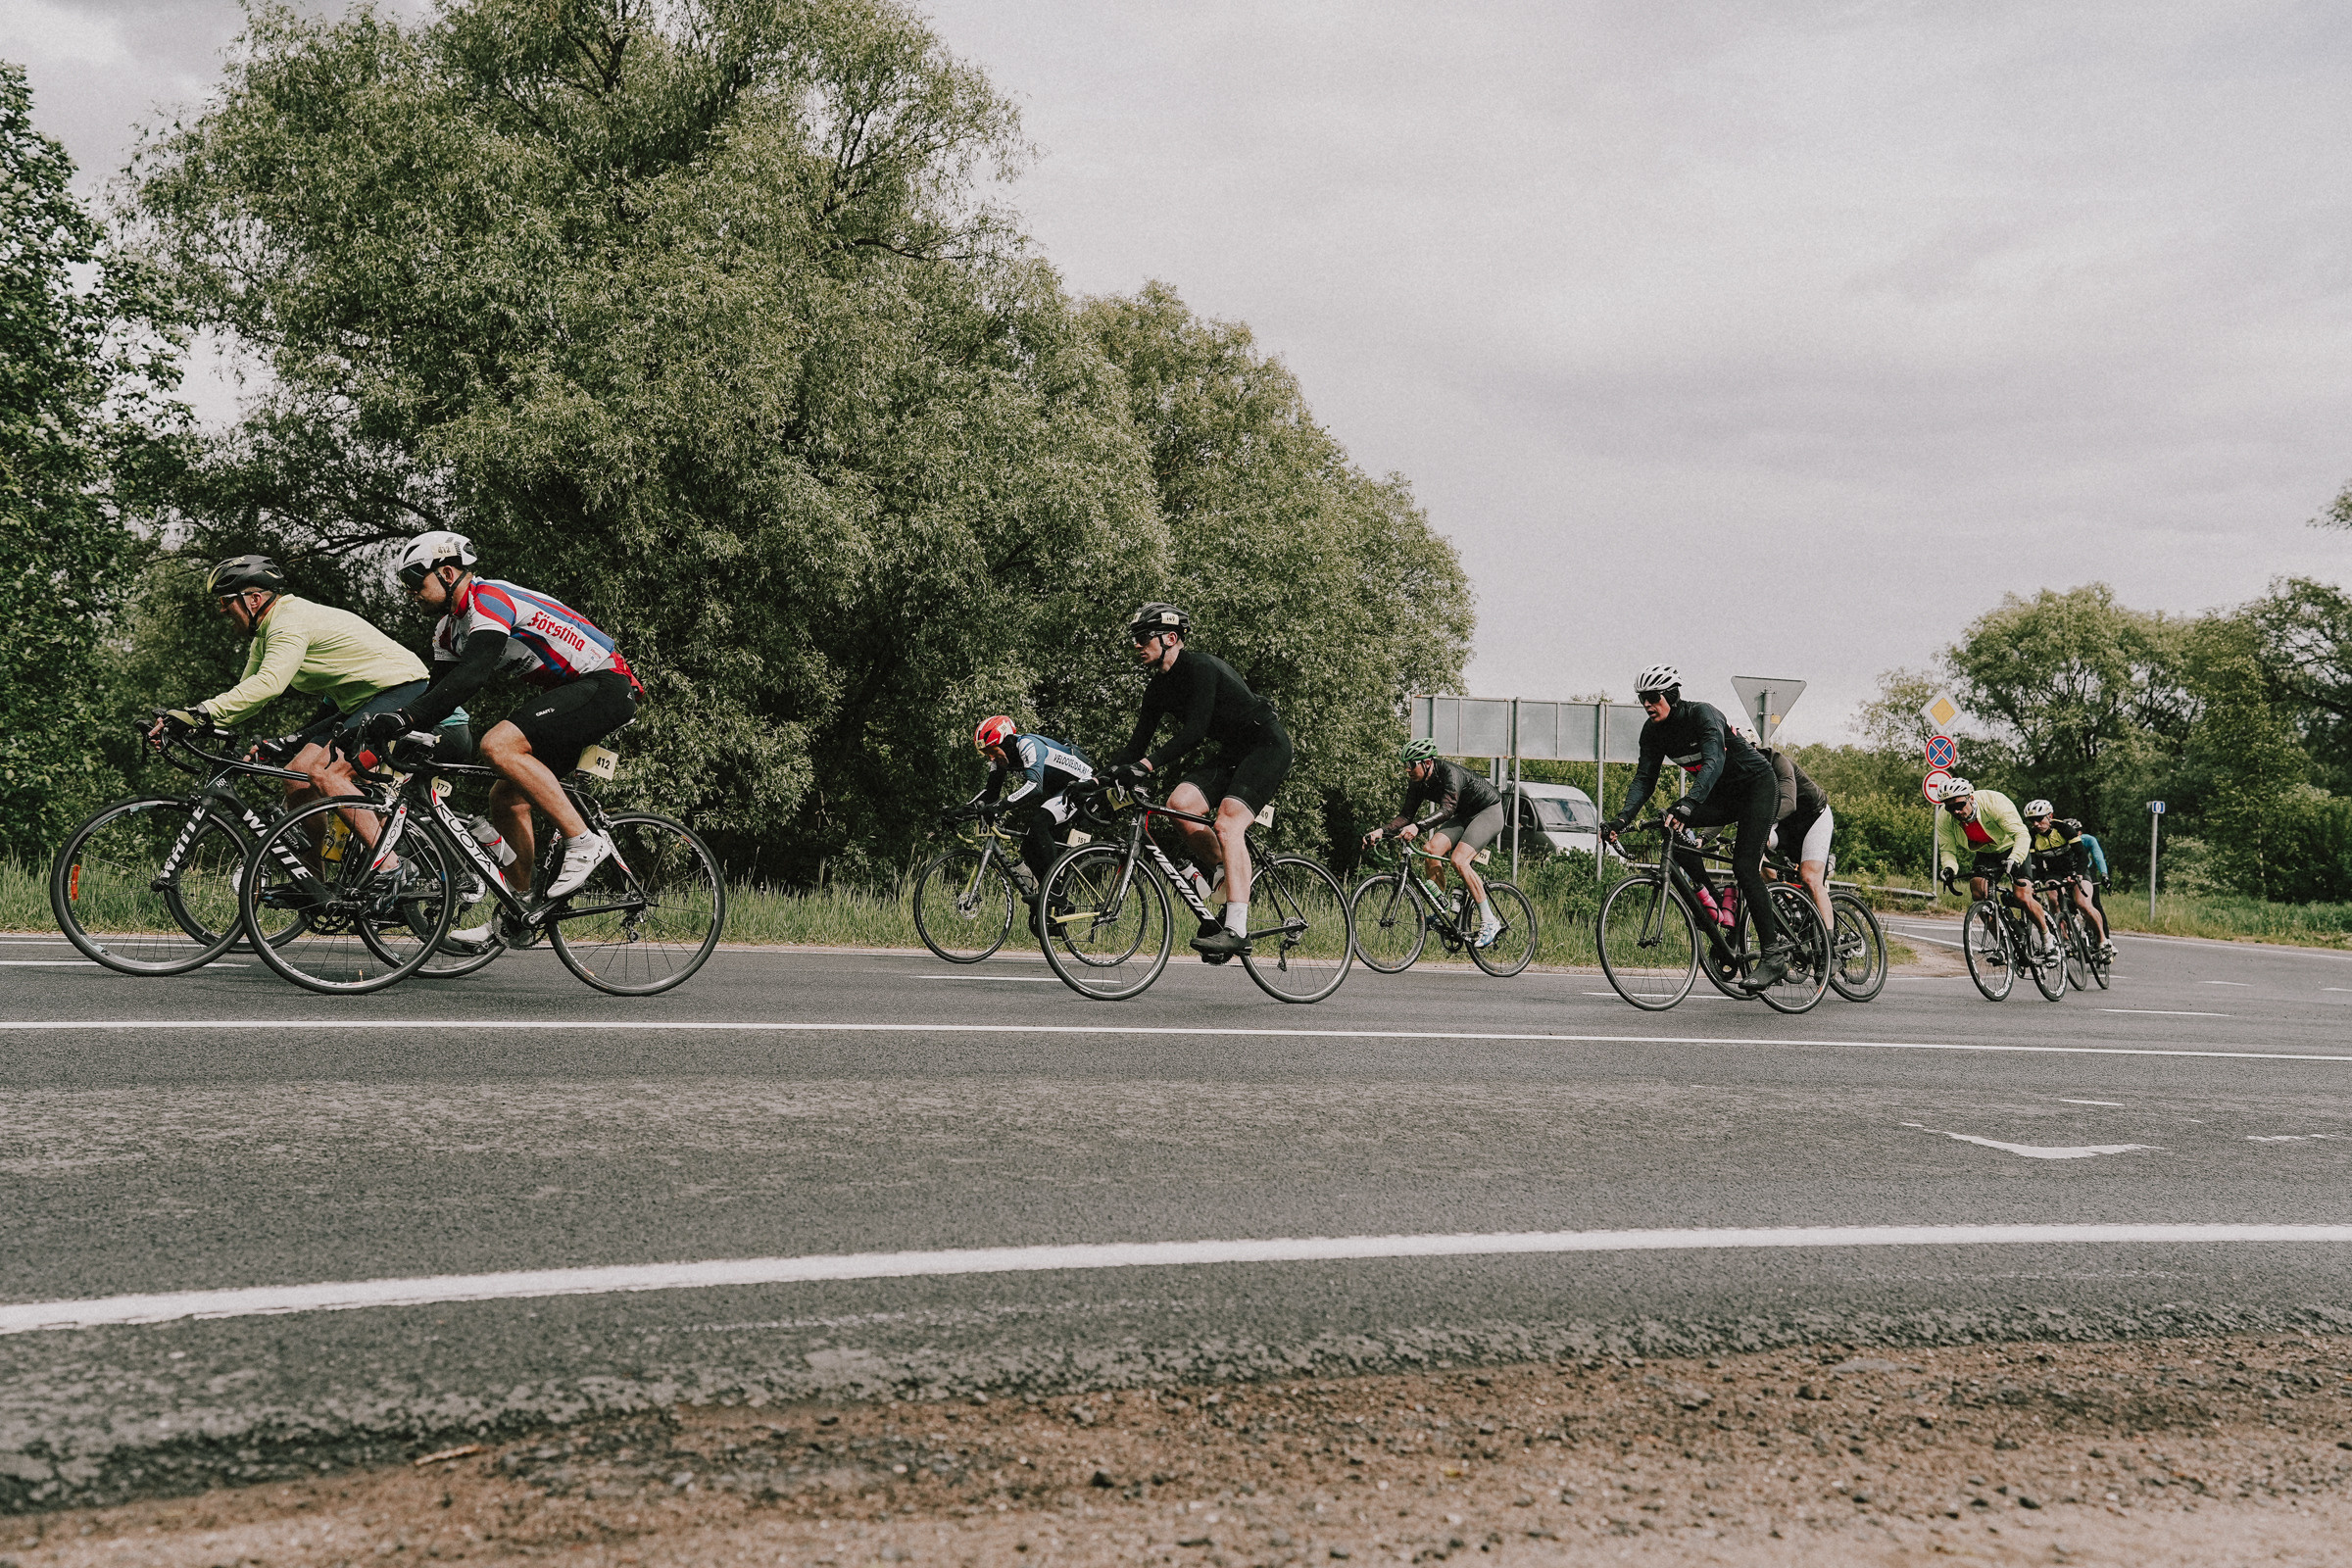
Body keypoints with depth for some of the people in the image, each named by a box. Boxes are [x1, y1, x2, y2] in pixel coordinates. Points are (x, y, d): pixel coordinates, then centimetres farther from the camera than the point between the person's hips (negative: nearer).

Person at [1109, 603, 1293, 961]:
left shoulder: (1200, 667, -21)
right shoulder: (1158, 687, 6)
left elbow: (1195, 731, -31)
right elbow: (1140, 740, 6)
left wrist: (1149, 764, -40)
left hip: (1267, 746, -8)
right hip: (1232, 753, 8)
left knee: (1227, 824, -24)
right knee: (1179, 803, -14)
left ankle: (1236, 930, -26)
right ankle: (1227, 875, 6)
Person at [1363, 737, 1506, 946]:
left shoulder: (1449, 772, -31)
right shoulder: (1417, 782, -8)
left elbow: (1447, 808, -44)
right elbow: (1406, 815, -5)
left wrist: (1418, 827, -58)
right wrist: (1382, 831, -22)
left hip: (1489, 812, -8)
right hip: (1463, 816, 8)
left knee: (1458, 860, -25)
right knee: (1432, 849, -17)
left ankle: (1489, 922, -18)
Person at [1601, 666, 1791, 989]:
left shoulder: (1702, 714, -26)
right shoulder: (1653, 730, -6)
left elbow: (1714, 762, -41)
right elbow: (1644, 778, -9)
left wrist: (1687, 803, -57)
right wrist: (1622, 818, -26)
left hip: (1758, 787, -7)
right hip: (1723, 796, 7)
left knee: (1744, 865, -20)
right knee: (1672, 823, -19)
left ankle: (1773, 954, -15)